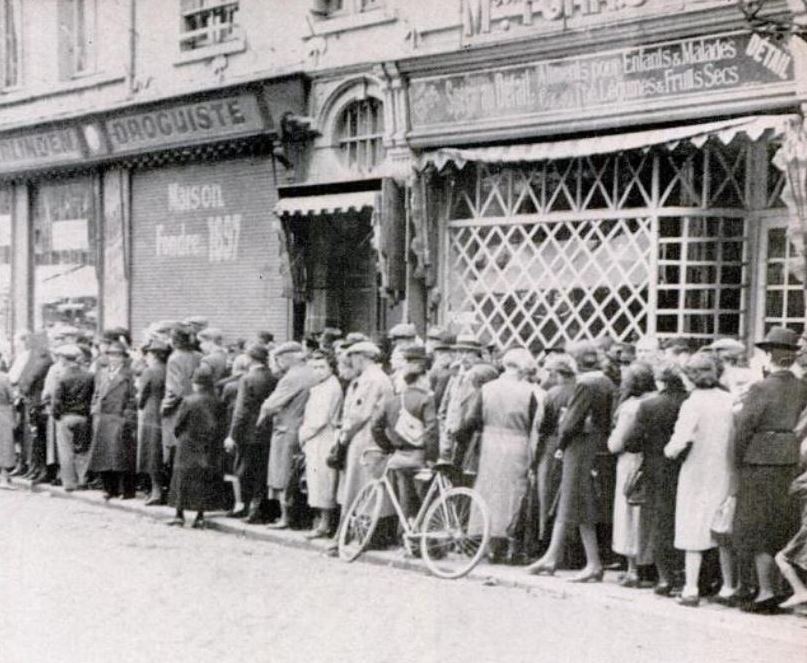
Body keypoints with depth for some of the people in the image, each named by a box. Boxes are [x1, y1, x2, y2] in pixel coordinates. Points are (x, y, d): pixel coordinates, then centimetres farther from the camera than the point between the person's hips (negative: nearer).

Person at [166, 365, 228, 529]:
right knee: (206, 480, 9)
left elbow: (178, 424, -7)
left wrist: (179, 436, 12)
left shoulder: (188, 401, -13)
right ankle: (200, 516, 9)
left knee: (183, 479, 8)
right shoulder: (217, 403, -4)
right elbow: (221, 427, 0)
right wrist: (217, 444, 11)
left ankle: (180, 514, 11)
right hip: (210, 450, 3)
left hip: (189, 447, -3)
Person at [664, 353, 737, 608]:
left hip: (697, 474, -3)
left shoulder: (692, 404, -14)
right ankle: (728, 587, 18)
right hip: (726, 473, 4)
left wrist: (669, 450, 2)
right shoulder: (730, 401, -3)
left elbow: (678, 443, -18)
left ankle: (691, 589, 3)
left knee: (693, 532, 4)